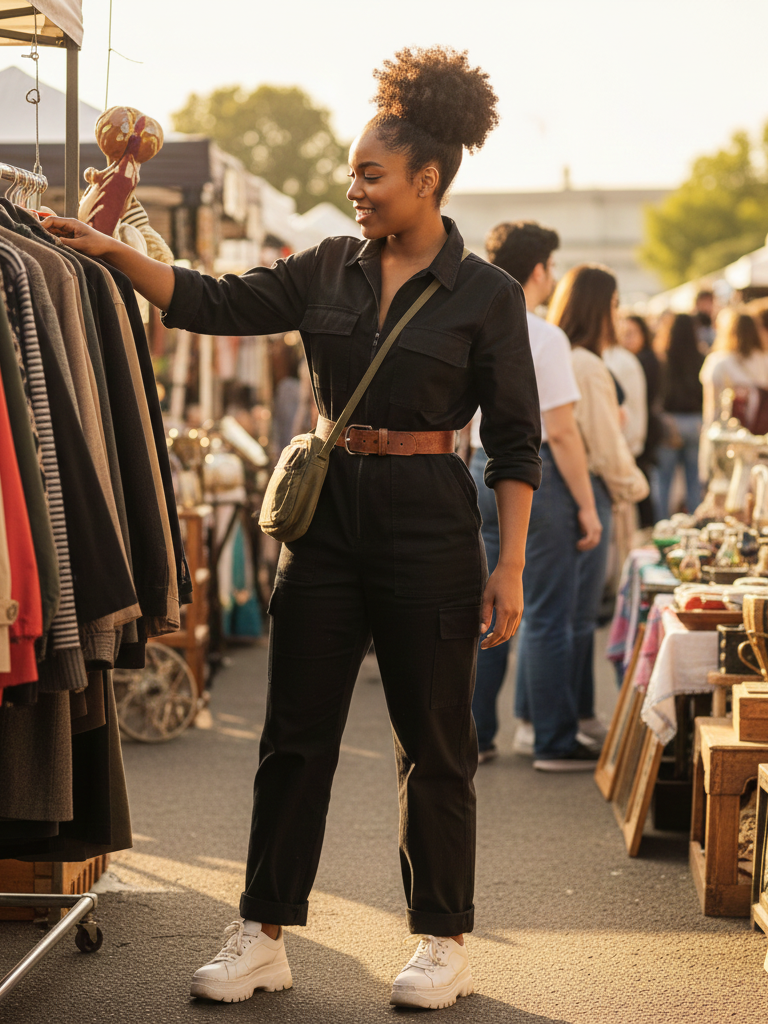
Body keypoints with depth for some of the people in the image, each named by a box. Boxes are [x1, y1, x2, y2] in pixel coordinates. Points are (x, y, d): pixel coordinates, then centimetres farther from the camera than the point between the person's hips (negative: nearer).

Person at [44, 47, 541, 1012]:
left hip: (427, 518, -4)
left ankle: (444, 941, 18)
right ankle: (262, 935, 13)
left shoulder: (486, 293, -4)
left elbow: (515, 442, -4)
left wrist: (509, 565, -8)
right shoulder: (330, 268, 7)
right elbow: (216, 303, 4)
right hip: (327, 511, 4)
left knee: (433, 740, 5)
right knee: (295, 732, 5)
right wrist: (114, 251, -8)